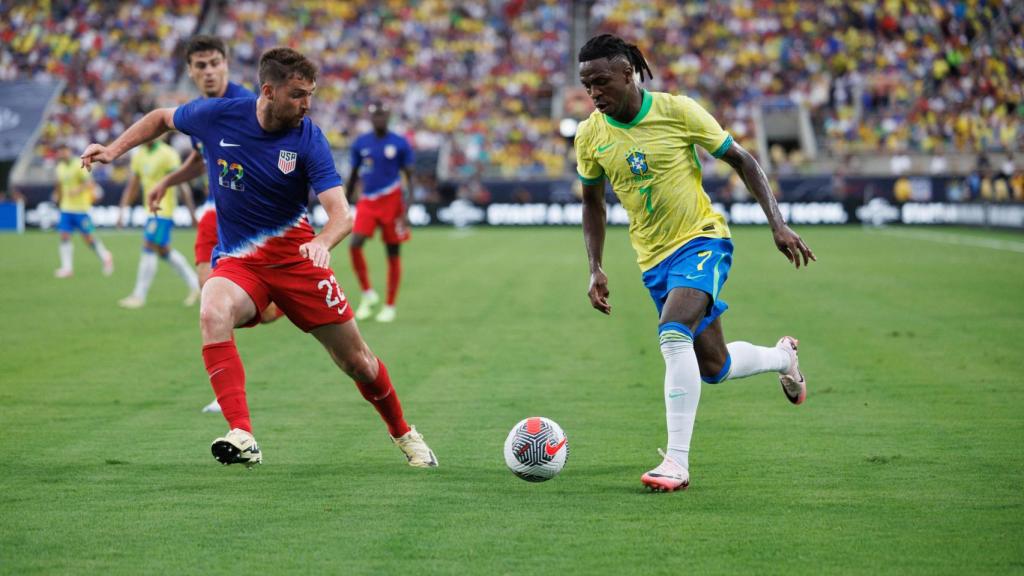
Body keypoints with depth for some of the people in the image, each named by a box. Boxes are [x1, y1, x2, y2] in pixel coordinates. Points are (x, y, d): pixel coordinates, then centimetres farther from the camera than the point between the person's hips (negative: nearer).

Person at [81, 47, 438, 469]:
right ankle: (242, 438, -39)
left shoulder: (308, 139, -14)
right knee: (213, 315, -34)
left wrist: (323, 242, -44)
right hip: (236, 260, 1)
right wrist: (114, 150, 2)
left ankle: (403, 434, 32)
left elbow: (341, 214, -22)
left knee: (357, 361, 3)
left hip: (294, 255, -1)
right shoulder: (217, 116, -10)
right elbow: (162, 118, 13)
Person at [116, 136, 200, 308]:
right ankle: (194, 284, 25)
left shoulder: (168, 154, -12)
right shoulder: (138, 155, 10)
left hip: (163, 209, -8)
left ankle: (139, 296, -7)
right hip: (151, 210, 8)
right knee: (164, 251, 13)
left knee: (149, 248, -11)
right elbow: (132, 187, 16)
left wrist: (192, 211, -16)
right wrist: (122, 210, 9)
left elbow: (182, 184, -14)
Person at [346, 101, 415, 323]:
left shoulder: (400, 144, -3)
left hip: (392, 202, -2)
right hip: (367, 202, 2)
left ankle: (390, 306, 12)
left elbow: (409, 178, -1)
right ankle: (367, 294, 1)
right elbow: (353, 175, 14)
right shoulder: (360, 143, 6)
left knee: (393, 253, 3)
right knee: (354, 245, -16)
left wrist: (406, 210, -9)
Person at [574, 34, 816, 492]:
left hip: (701, 241, -5)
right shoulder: (589, 136, -3)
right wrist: (595, 270, 5)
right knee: (714, 368, 10)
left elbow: (742, 161, -4)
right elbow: (593, 201, 14)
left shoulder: (677, 111, -14)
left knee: (672, 332, -30)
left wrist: (778, 224, -10)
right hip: (653, 260, 5)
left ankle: (677, 462, -29)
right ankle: (782, 356, 44)